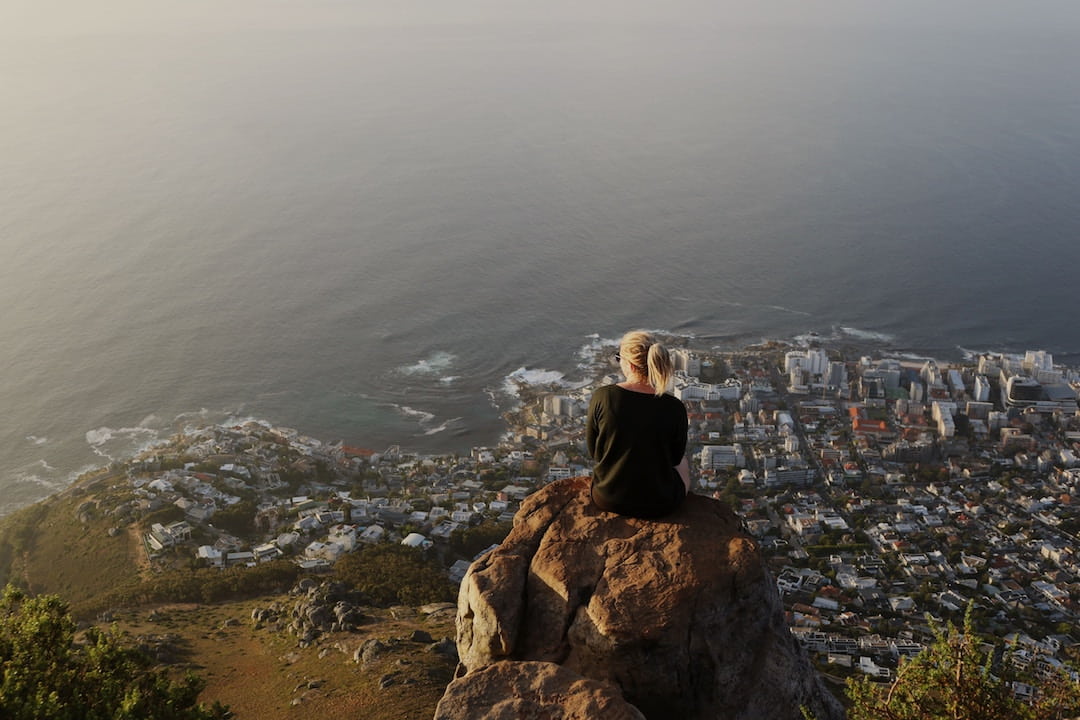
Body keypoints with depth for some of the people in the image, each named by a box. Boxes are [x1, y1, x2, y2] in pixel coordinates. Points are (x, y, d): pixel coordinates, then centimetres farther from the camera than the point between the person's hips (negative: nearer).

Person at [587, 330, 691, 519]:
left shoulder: (601, 397, -18)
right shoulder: (674, 408, -19)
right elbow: (675, 458, -3)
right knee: (682, 464, 34)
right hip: (657, 504, -1)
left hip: (606, 498, 2)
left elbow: (594, 452, -4)